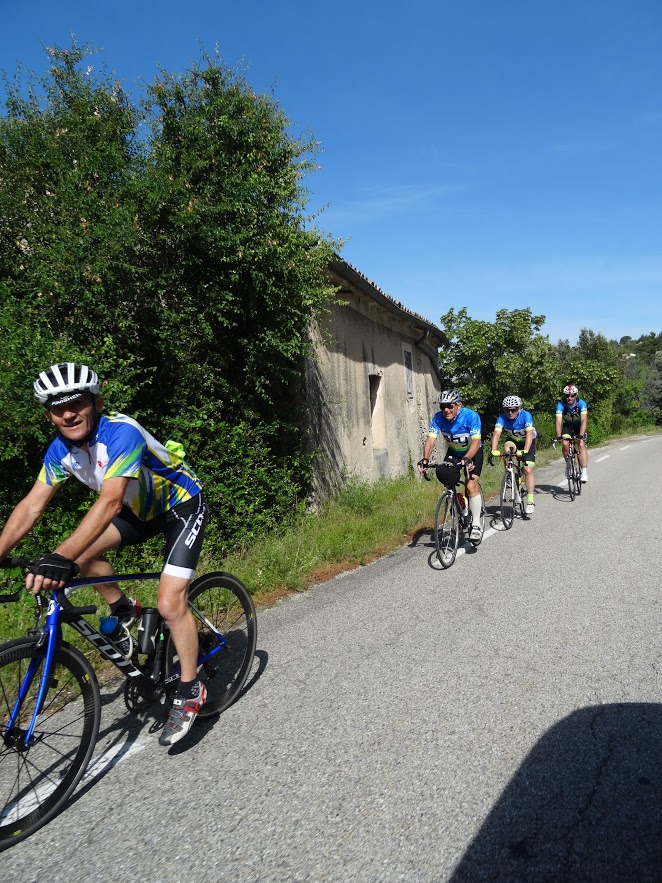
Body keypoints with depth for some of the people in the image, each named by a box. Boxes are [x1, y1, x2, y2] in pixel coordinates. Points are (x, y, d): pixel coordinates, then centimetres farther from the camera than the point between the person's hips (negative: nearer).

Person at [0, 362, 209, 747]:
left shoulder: (122, 432, -32)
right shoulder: (61, 450, -9)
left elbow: (110, 502, -43)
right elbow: (31, 506, -7)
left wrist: (61, 558, -52)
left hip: (184, 504, -7)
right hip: (143, 509, 7)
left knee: (170, 604, -16)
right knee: (81, 554, -8)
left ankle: (190, 690, 6)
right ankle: (124, 610, 18)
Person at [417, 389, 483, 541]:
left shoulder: (471, 416, -30)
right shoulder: (438, 418, -21)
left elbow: (476, 441, -37)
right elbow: (430, 439, -29)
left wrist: (467, 459, -54)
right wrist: (425, 459, -46)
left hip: (472, 453, -4)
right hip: (453, 452, 4)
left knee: (471, 486, -20)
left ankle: (476, 525, -10)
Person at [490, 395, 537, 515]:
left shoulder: (526, 416, -30)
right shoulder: (502, 418, -23)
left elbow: (529, 434, -41)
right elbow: (496, 434, -35)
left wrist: (525, 451, -56)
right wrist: (494, 450, -52)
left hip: (527, 443, -2)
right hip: (513, 441, 2)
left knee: (528, 470, -15)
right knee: (507, 447, -33)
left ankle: (530, 501, -10)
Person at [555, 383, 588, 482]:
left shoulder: (581, 403, -27)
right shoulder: (561, 405, -25)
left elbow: (584, 420, -35)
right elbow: (558, 421, -33)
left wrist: (581, 435, -48)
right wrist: (559, 436, -45)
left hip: (579, 427, -1)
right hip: (567, 427, 1)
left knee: (582, 445, -22)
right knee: (565, 444, -22)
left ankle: (584, 472, -21)